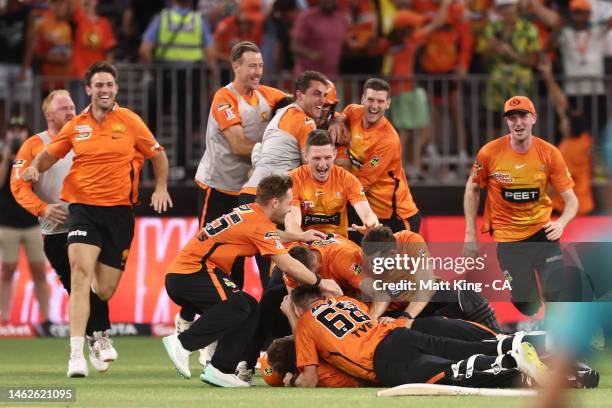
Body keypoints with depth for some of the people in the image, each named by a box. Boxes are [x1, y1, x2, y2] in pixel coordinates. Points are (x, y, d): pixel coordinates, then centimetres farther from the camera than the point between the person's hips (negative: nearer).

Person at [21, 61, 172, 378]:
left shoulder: (130, 121, 2)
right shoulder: (76, 126, 5)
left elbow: (158, 155, 15)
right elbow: (50, 153, 17)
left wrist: (161, 188, 4)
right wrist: (34, 167, -4)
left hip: (119, 209, 0)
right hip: (83, 206, 0)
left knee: (104, 292, 3)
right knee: (80, 273, -23)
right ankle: (76, 355, -26)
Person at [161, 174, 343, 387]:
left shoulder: (248, 211, 16)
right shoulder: (259, 223, -12)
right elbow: (287, 265, -15)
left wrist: (301, 237, 40)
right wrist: (320, 282, -3)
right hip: (191, 273, -10)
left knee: (249, 309, 10)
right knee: (237, 306, -27)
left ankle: (219, 370, 3)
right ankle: (183, 343, -27)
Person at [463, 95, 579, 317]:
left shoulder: (549, 153, -11)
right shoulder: (489, 153, -12)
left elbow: (571, 200, -7)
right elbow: (472, 190, 4)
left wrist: (561, 223, -29)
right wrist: (470, 234, 2)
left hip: (541, 230, 1)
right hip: (507, 235, 0)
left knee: (558, 294, -13)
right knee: (526, 305, -1)